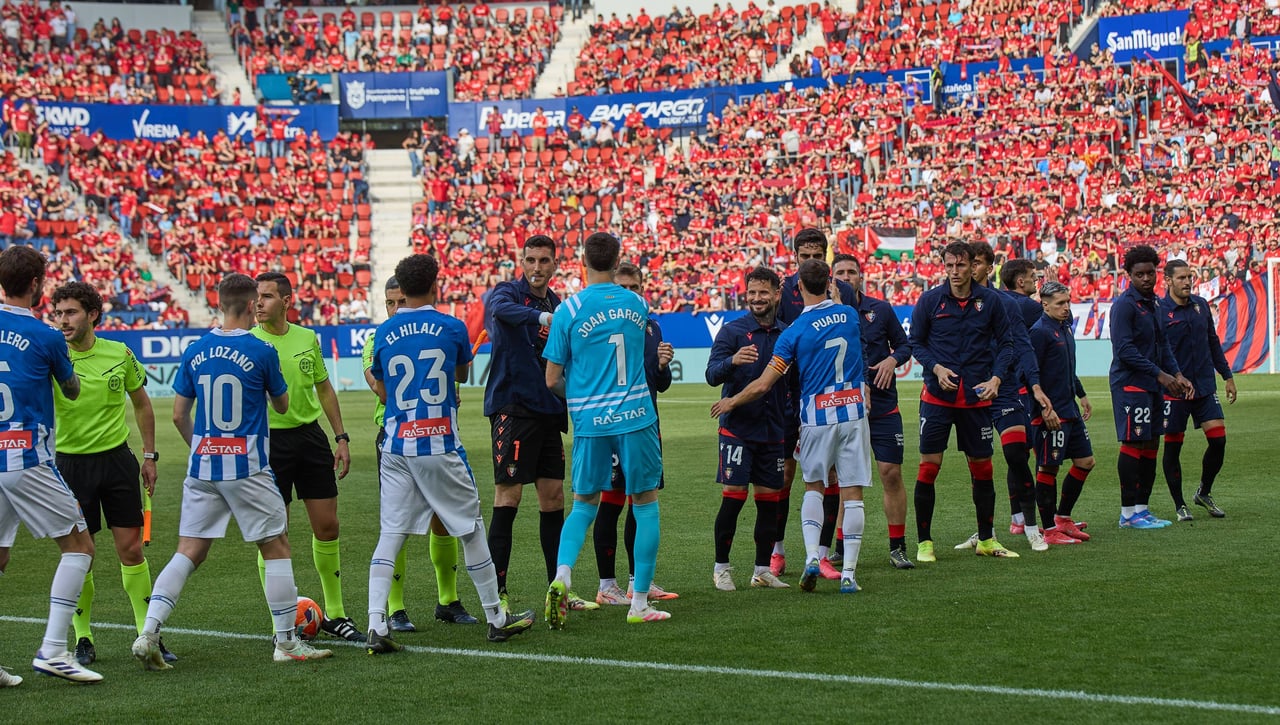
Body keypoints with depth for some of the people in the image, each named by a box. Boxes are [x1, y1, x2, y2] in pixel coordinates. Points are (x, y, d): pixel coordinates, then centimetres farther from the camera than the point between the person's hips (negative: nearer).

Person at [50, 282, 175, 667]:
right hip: (70, 463, -1)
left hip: (116, 459, 1)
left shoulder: (119, 354, -1)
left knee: (131, 549, 1)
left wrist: (149, 455, 11)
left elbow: (141, 404, 12)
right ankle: (83, 639, 14)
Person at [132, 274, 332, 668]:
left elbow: (179, 415, 8)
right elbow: (282, 405, 7)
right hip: (248, 468, -4)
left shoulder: (195, 351, 4)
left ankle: (148, 633, -6)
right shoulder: (261, 351, -8)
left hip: (202, 466, 4)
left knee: (189, 552, 7)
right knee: (277, 547, 8)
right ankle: (286, 642, 10)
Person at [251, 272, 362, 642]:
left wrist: (341, 437, 12)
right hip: (269, 440, -4)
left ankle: (335, 614, 21)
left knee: (327, 527, 6)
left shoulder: (307, 338, 7)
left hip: (310, 435, 4)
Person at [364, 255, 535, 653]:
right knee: (471, 529, 10)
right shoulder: (452, 327, -3)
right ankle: (496, 617, 20)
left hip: (396, 448, 2)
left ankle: (376, 627, -8)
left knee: (390, 536, 2)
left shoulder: (383, 333, 3)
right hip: (440, 447, -2)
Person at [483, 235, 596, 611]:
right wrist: (543, 317, -44)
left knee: (553, 497, 8)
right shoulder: (507, 292, -4)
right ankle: (496, 592, -7)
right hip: (512, 406, -6)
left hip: (548, 410, 6)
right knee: (508, 497, -8)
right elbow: (500, 308, -30)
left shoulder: (557, 304, 15)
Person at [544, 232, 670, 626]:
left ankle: (562, 576, -10)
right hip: (636, 416, 0)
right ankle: (640, 602, 7)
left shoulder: (569, 310, -4)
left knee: (584, 504, 14)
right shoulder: (637, 304, 4)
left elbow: (552, 380, 0)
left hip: (590, 421, 0)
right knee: (645, 504, 9)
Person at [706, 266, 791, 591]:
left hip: (774, 430, 4)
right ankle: (721, 568, 3)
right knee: (733, 497, -6)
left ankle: (763, 570, 14)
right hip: (737, 427, -4)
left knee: (769, 499, 6)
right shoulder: (732, 330, -2)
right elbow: (712, 374, -12)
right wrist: (732, 361, -33)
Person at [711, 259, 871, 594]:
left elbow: (763, 385, -7)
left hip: (816, 416, -1)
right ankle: (848, 573, 0)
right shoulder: (849, 315, 1)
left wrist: (731, 402, 7)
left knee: (813, 488, 17)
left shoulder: (794, 332, -9)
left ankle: (811, 556, -1)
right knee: (852, 493, 2)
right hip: (853, 411, 2)